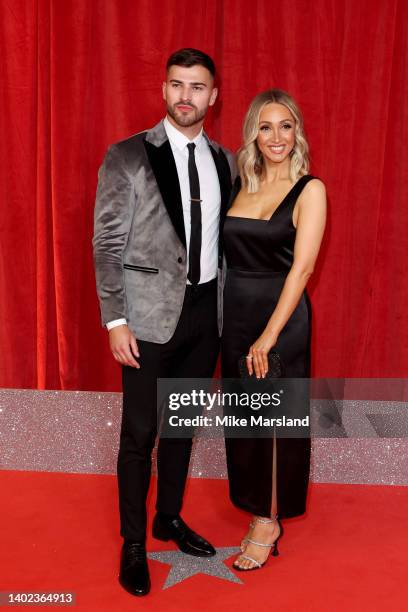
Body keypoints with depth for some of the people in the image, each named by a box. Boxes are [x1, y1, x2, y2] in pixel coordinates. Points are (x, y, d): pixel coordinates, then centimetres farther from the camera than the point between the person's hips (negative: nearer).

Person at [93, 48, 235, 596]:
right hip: (152, 314, -4)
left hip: (206, 309, 5)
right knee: (140, 433, 5)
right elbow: (107, 245, -8)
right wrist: (115, 320, -13)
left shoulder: (225, 161, 7)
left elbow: (224, 237, 12)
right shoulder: (127, 157, -7)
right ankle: (133, 543, 24)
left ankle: (169, 518, 37)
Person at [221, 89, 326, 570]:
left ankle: (269, 520, 23)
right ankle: (254, 502, 34)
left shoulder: (309, 190, -9)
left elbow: (302, 267, -15)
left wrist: (269, 336, -20)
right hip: (234, 313, 5)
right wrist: (221, 312, -2)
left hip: (280, 315, -5)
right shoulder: (240, 184, 7)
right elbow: (230, 254, 8)